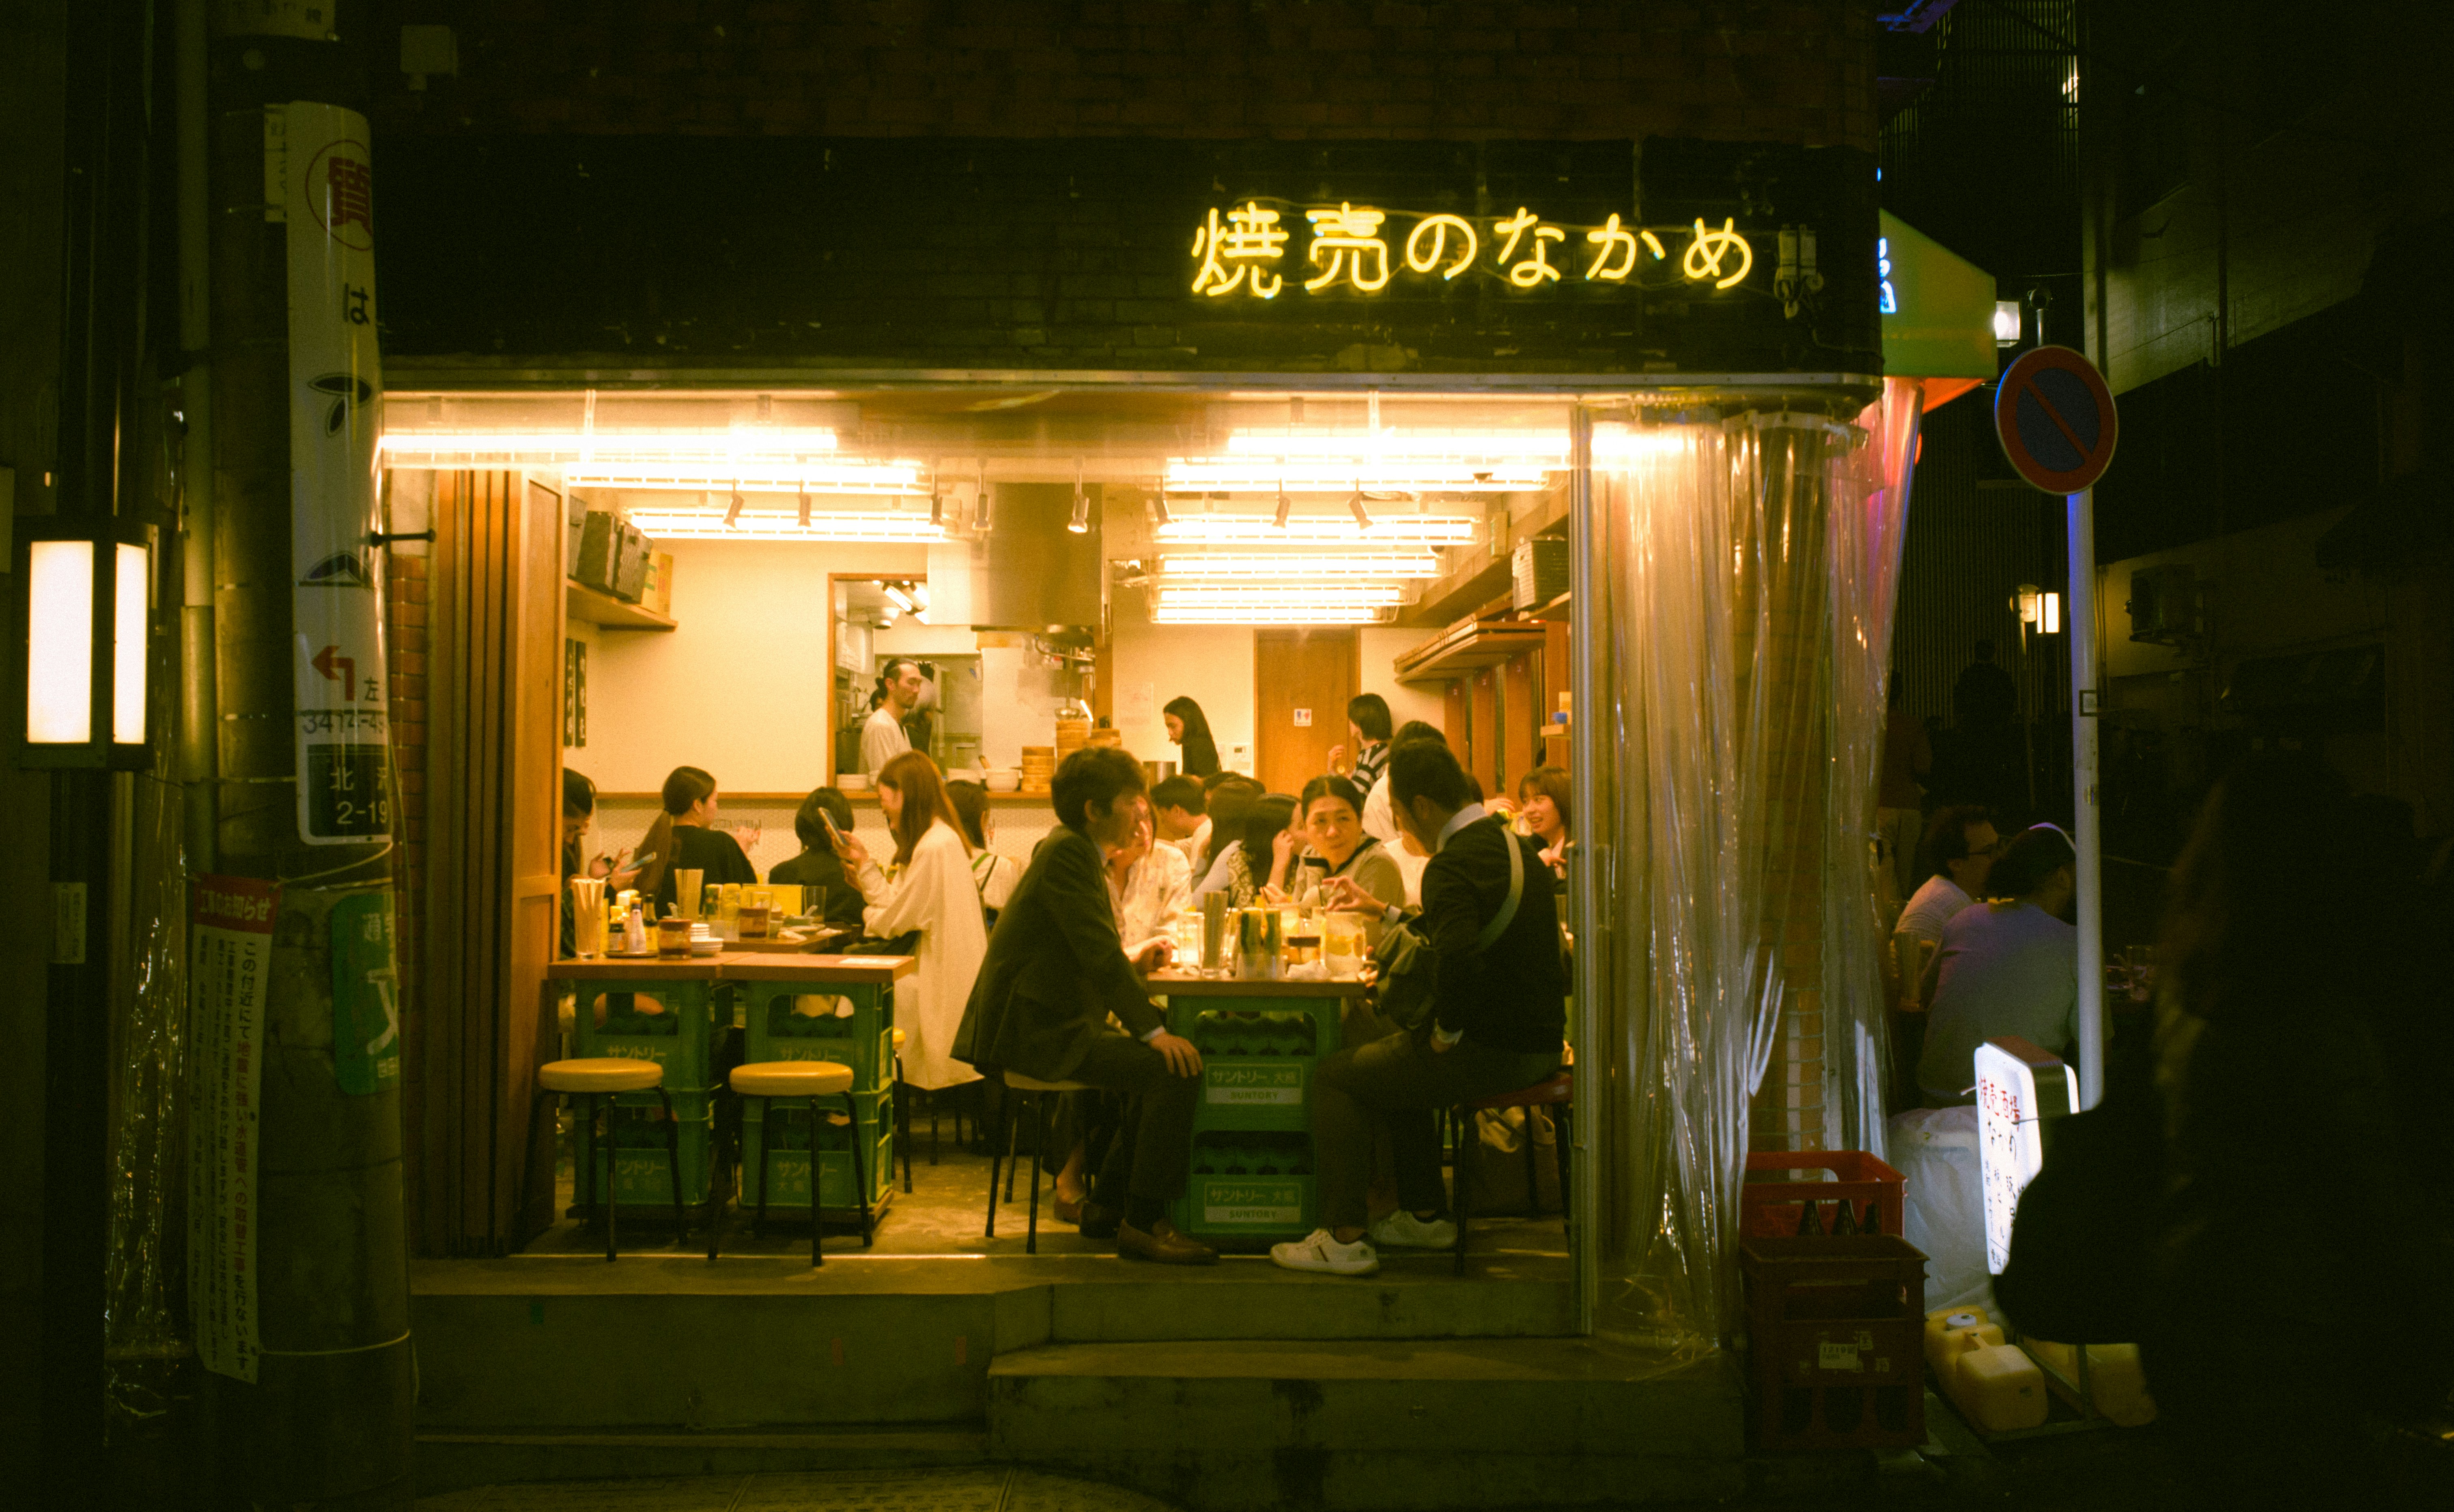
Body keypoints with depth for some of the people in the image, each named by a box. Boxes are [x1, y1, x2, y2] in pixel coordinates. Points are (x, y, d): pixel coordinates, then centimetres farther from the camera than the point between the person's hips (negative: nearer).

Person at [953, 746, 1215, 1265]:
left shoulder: (1073, 850, 16)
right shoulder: (1066, 853, -15)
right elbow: (1099, 955, -22)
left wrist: (1129, 964, 8)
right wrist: (1154, 1032, -22)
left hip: (1048, 1021, 11)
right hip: (1036, 1030, -11)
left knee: (1164, 1067, 12)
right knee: (1175, 1071, -19)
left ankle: (1109, 1202, 18)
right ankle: (1144, 1223, -13)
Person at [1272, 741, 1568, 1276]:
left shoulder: (1452, 865, -20)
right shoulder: (1513, 843, 11)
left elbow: (1458, 957, -38)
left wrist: (1447, 1032, -20)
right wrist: (1384, 911, 34)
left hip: (1496, 1050, -10)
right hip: (1538, 1040, 10)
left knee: (1334, 1077, 2)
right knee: (1396, 1062, 31)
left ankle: (1345, 1238, 4)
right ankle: (1426, 1216, 35)